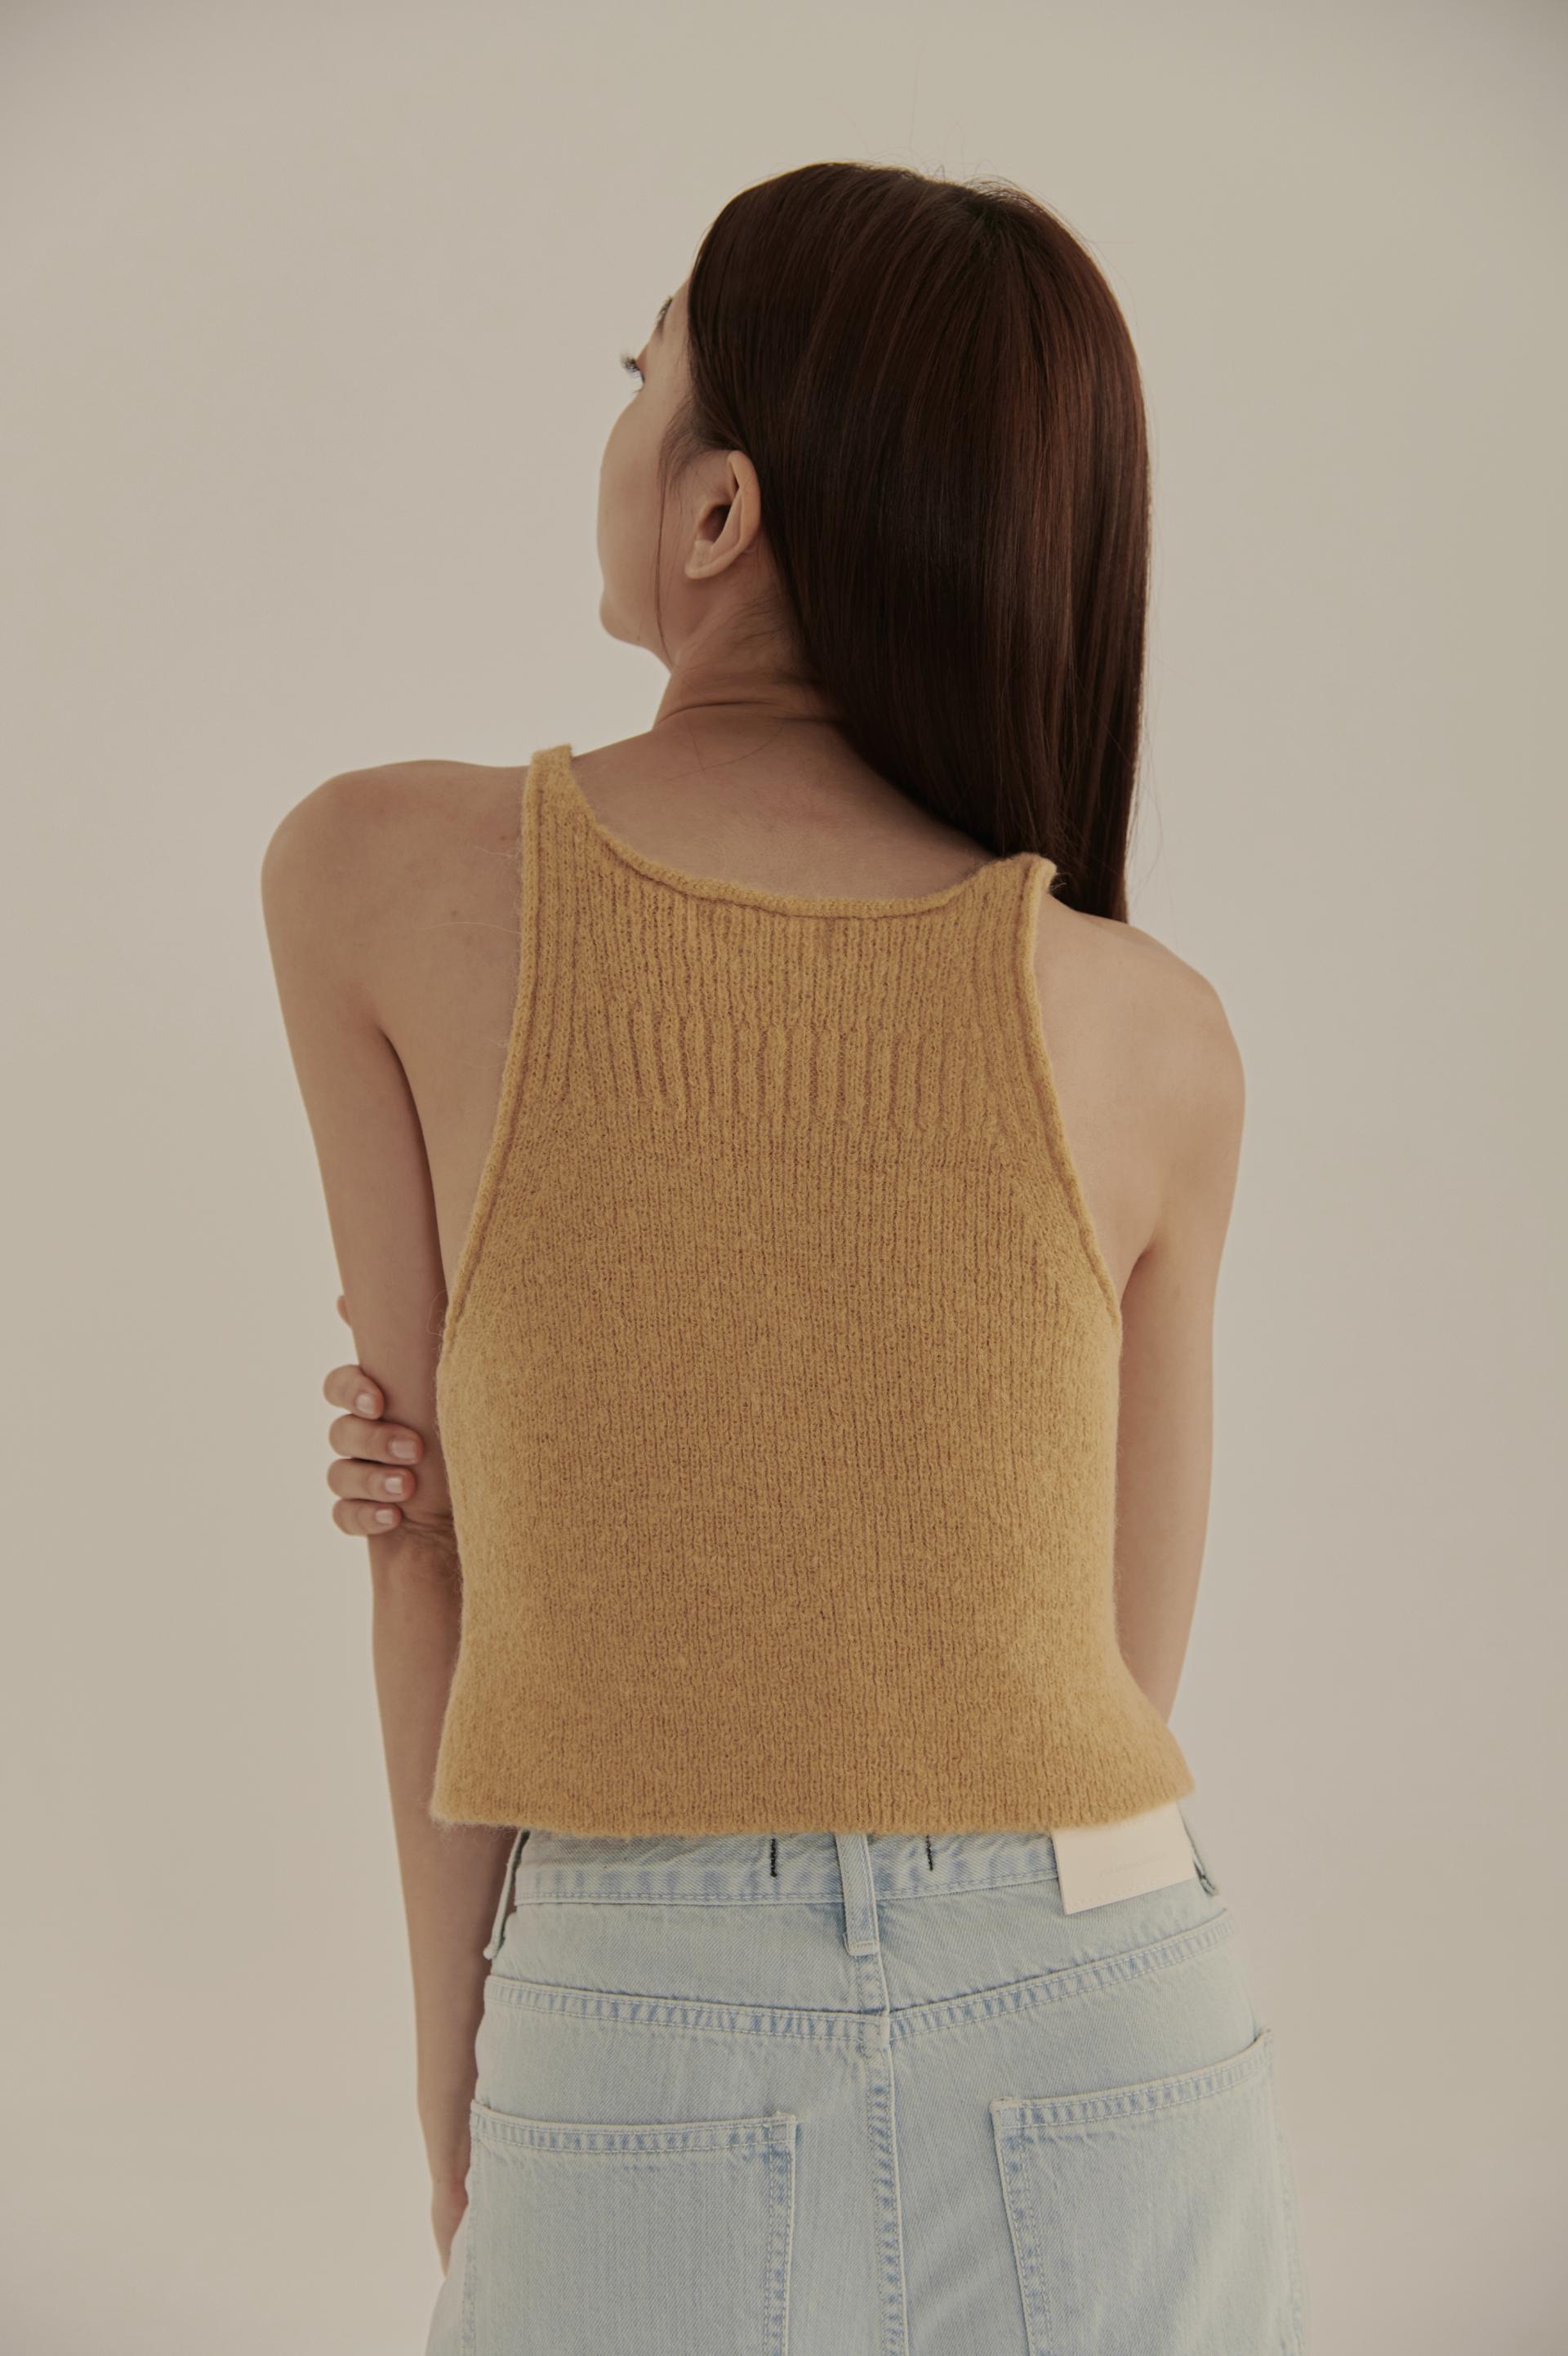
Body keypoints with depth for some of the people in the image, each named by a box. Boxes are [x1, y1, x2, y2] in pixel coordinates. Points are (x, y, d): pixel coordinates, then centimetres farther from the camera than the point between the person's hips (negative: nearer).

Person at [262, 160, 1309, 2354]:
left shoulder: (369, 870, -7)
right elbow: (1119, 1658, 5)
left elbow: (443, 1574, -2)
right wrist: (529, 1507, 5)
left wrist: (456, 2112, 7)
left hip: (641, 2110, -1)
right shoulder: (1162, 1040, -4)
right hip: (1110, 2085, 2)